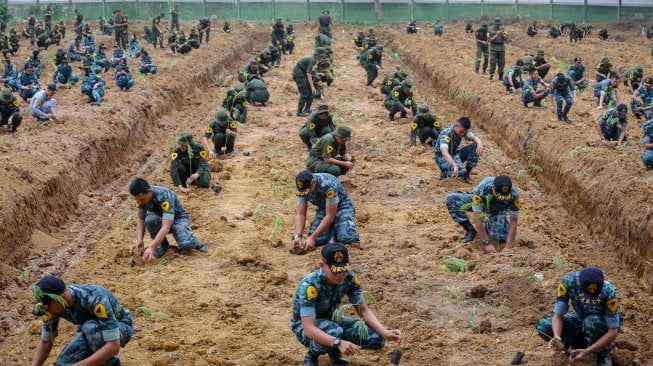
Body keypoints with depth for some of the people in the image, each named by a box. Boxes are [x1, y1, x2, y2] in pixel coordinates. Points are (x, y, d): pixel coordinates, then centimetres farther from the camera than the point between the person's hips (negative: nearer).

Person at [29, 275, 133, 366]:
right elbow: (45, 341, -6)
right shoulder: (54, 303, -20)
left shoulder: (96, 299, -40)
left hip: (121, 327, -6)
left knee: (90, 328, -37)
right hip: (91, 331, 6)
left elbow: (113, 346, -43)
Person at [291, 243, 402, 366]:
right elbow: (309, 328, -41)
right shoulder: (310, 285, -34)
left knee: (377, 339, -14)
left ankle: (334, 350, 10)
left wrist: (385, 332, -27)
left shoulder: (349, 277, -17)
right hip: (305, 325, -5)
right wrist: (338, 343, -57)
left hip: (331, 319, 5)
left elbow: (364, 310, -9)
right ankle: (311, 355, -7)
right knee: (333, 332, -40)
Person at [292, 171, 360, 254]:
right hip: (322, 208, 5)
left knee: (345, 237, -31)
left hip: (341, 206, -5)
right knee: (317, 240, -20)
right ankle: (333, 230, 11)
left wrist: (312, 238, -35)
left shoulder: (328, 185, -36)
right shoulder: (302, 188, -19)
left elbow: (330, 215, -32)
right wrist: (297, 236, -32)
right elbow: (300, 214, -14)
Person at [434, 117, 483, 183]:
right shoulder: (445, 134, -31)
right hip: (442, 157, -7)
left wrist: (479, 143, -32)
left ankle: (466, 175, -3)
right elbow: (444, 153, -45)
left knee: (475, 146, -14)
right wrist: (454, 165, -59)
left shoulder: (462, 130, -9)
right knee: (461, 171, -35)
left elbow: (474, 138, -6)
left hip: (454, 154, 7)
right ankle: (444, 172, 0)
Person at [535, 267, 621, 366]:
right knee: (543, 327, -18)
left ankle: (603, 355, -9)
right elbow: (558, 315, -23)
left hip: (605, 323, -3)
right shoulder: (568, 281, -30)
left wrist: (587, 352, -41)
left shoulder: (608, 291, -35)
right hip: (581, 318, 3)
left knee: (592, 322, -38)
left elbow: (612, 332, -31)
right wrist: (557, 337, -44)